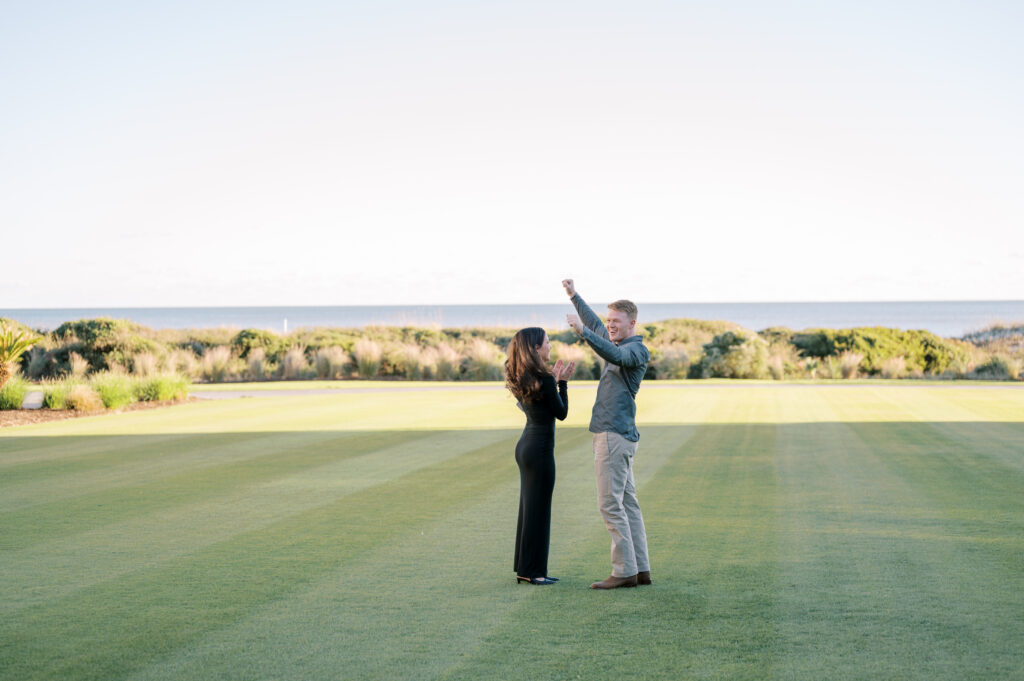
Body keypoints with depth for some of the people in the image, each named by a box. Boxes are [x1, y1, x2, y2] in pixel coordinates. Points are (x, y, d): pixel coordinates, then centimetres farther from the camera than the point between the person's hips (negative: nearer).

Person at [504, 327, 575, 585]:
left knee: (528, 506, 15)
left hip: (526, 445, 9)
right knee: (538, 508, -2)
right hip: (540, 448, -9)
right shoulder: (543, 379, -18)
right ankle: (532, 571, 4)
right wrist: (561, 382, -2)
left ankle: (524, 568, 21)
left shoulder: (522, 379, 7)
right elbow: (561, 413, -10)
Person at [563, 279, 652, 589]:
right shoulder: (618, 343, 18)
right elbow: (596, 326, 35)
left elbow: (615, 355, -32)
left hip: (615, 435, -10)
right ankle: (641, 569, 10)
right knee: (627, 503, 8)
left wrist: (582, 331, -41)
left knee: (611, 504, -11)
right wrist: (574, 296, 40)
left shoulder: (637, 350, -10)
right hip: (615, 435, 10)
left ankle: (625, 571, -10)